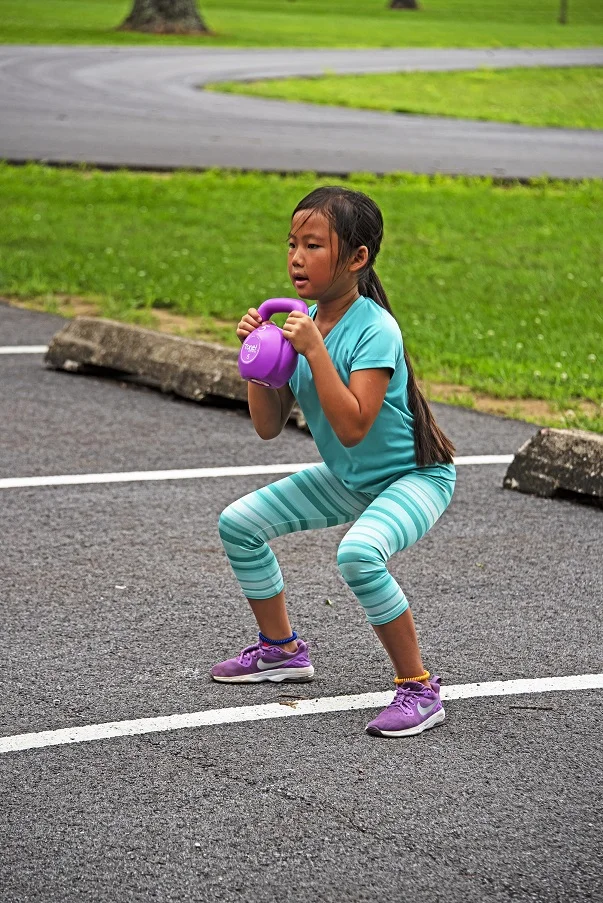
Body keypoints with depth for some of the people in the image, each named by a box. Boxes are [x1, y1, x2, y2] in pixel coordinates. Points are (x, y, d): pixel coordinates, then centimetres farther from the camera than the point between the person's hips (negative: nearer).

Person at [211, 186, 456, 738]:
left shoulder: (374, 330, -25)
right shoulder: (303, 322, -3)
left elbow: (352, 427, -35)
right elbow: (268, 426, -1)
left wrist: (314, 349, -35)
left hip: (413, 478, -9)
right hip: (348, 479, 9)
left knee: (358, 554, -36)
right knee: (238, 523, 7)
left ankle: (419, 688, -20)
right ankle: (281, 650, 26)